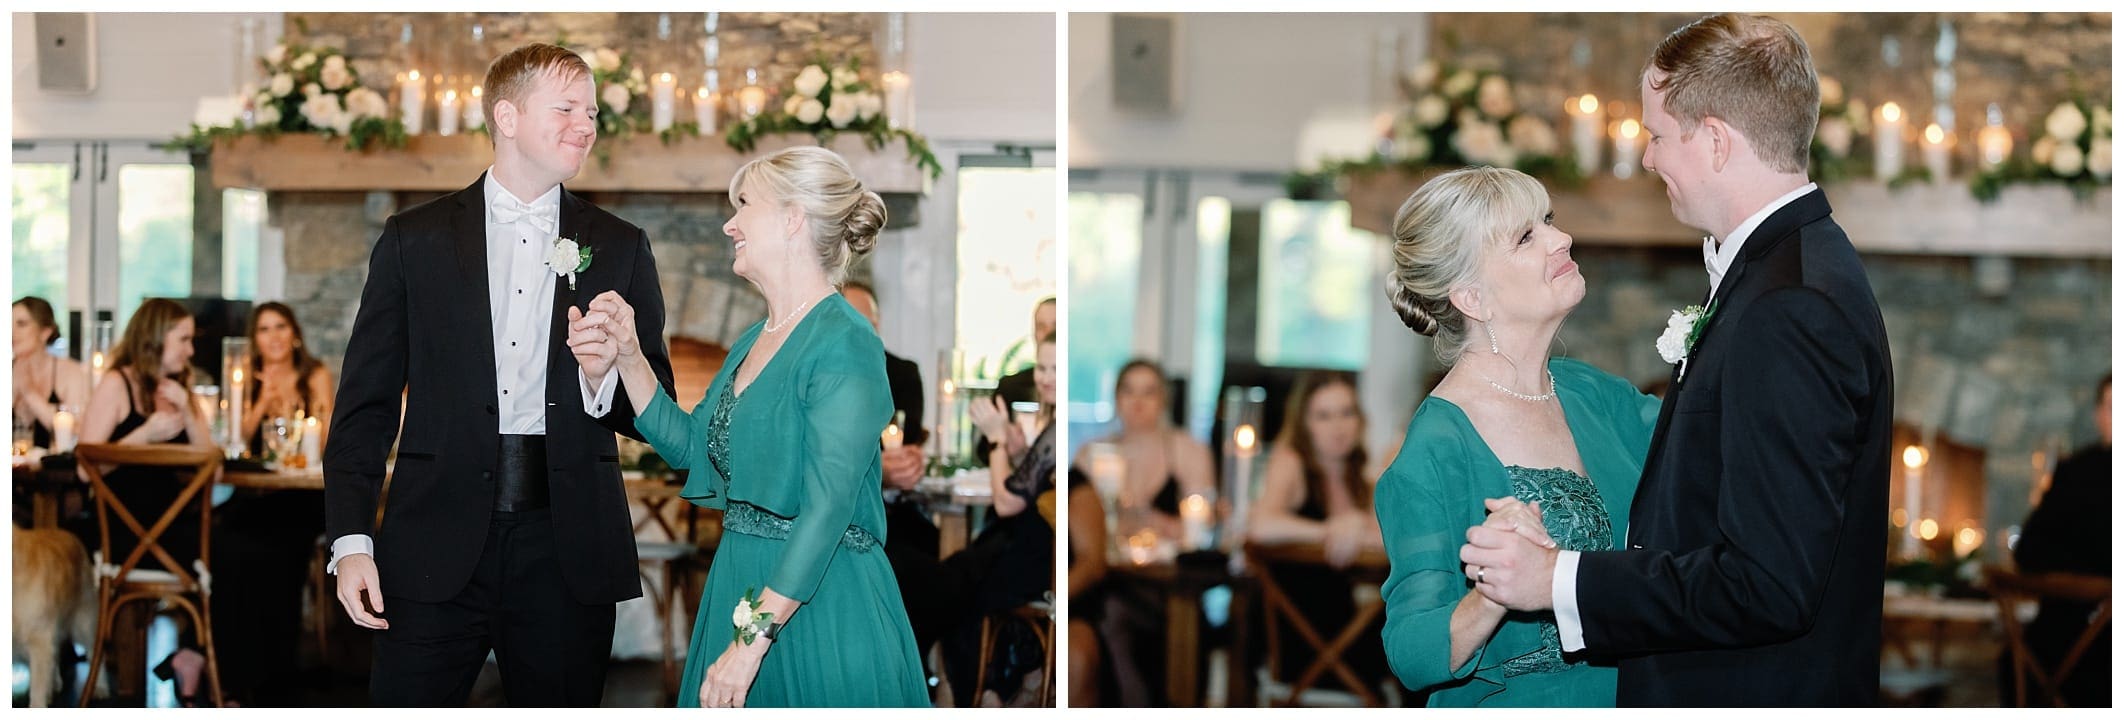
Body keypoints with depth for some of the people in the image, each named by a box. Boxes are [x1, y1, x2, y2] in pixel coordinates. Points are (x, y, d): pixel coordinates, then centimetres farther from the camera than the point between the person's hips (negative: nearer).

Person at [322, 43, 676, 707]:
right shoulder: (415, 240, 7)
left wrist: (603, 376, -13)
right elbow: (365, 403, 6)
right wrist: (351, 541, -4)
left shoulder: (620, 249, 10)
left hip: (568, 551, 1)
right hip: (437, 549, -1)